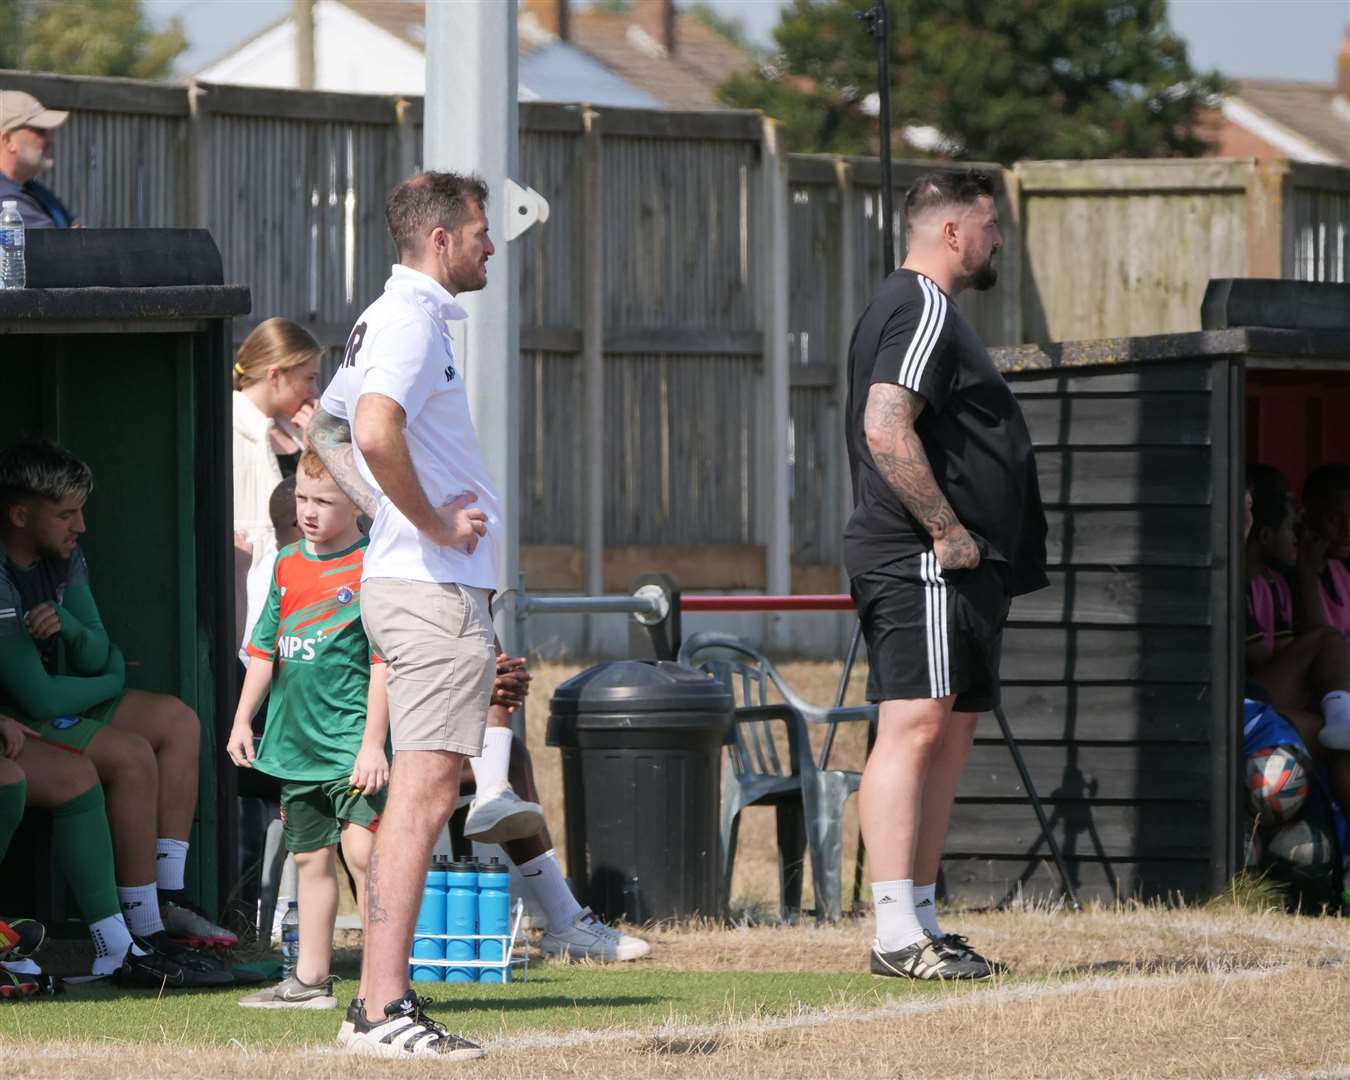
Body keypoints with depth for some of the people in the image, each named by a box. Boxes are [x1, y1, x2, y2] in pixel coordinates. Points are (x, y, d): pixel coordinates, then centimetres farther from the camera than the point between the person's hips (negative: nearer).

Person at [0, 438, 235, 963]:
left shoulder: (63, 558, 1)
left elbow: (97, 658, 2)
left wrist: (68, 626, -23)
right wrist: (112, 681, -7)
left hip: (56, 703, 10)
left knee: (178, 722, 4)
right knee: (130, 756, -25)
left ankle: (166, 900, -1)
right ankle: (144, 930, -21)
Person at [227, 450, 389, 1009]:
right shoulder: (287, 564, 11)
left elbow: (384, 663, -12)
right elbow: (264, 648, 17)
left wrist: (373, 742, -16)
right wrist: (243, 720, 12)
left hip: (351, 739, -7)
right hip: (295, 742, 7)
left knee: (361, 848, -16)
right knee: (311, 856, 13)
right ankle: (310, 979, 21)